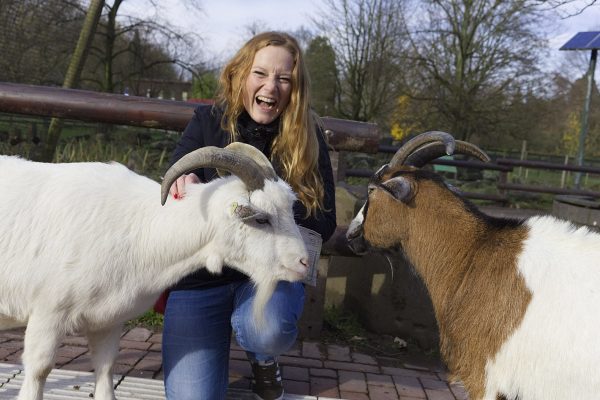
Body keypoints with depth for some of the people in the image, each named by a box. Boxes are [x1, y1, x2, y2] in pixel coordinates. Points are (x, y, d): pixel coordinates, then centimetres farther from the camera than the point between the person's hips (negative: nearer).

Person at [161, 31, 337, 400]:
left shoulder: (307, 137, -6)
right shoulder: (209, 121, -5)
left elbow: (323, 223, -9)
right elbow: (171, 197, -5)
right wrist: (185, 184, -30)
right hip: (202, 274, 1)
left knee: (267, 332, -35)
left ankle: (263, 357, 4)